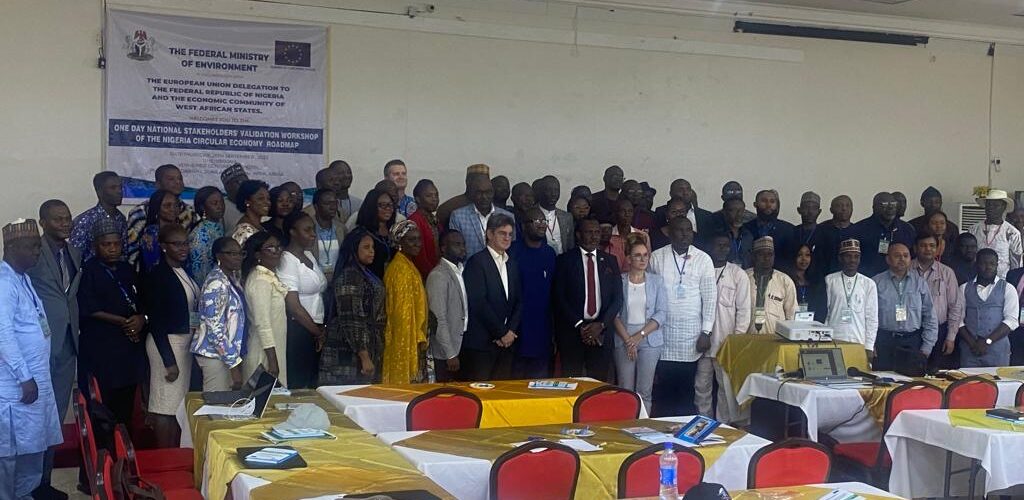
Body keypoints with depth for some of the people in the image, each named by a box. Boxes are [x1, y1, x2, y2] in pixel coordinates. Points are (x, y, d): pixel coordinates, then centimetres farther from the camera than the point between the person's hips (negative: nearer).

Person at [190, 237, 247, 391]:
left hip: (230, 351, 9)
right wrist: (234, 364, -22)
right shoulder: (216, 283, -19)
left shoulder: (232, 277, 8)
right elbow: (215, 328, -22)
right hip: (215, 354, -9)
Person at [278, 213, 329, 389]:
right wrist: (319, 332, -7)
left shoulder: (309, 255, 13)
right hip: (297, 330, -8)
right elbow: (293, 305, -16)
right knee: (297, 383, -6)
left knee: (312, 383, 10)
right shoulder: (288, 260, -11)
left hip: (314, 330, 8)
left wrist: (321, 330, 6)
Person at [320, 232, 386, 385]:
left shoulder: (366, 274, 16)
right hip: (350, 355, -9)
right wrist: (364, 357, -22)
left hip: (370, 352, 9)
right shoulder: (349, 275, -13)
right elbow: (350, 320, -19)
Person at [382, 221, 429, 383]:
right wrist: (419, 339, -15)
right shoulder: (401, 268, -15)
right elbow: (403, 310, -17)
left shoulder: (408, 266, 14)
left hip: (411, 339, 9)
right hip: (406, 340, -9)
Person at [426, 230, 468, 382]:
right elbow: (439, 319, -18)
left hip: (462, 347, 8)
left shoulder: (459, 272, 11)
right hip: (447, 352, -7)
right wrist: (451, 354, -19)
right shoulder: (438, 276, -15)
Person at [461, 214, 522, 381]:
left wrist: (510, 331, -1)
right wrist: (502, 333, -10)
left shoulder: (512, 264, 16)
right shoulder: (477, 262, -7)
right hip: (481, 342, -6)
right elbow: (478, 303, -14)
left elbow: (519, 301, 15)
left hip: (507, 342, 7)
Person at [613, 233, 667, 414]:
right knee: (625, 390, 0)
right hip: (623, 341, -1)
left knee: (644, 391, 0)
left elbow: (661, 313, 0)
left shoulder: (656, 281, 5)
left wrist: (640, 335, -9)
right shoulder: (619, 281, 2)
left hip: (649, 341, 1)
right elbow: (614, 313, -1)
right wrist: (627, 339, -10)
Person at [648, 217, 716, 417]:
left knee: (686, 389, 3)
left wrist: (706, 332, -4)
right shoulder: (657, 258, 3)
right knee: (662, 389, 2)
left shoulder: (703, 259, 2)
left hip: (691, 335, 0)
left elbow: (710, 297, 1)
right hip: (662, 332, 0)